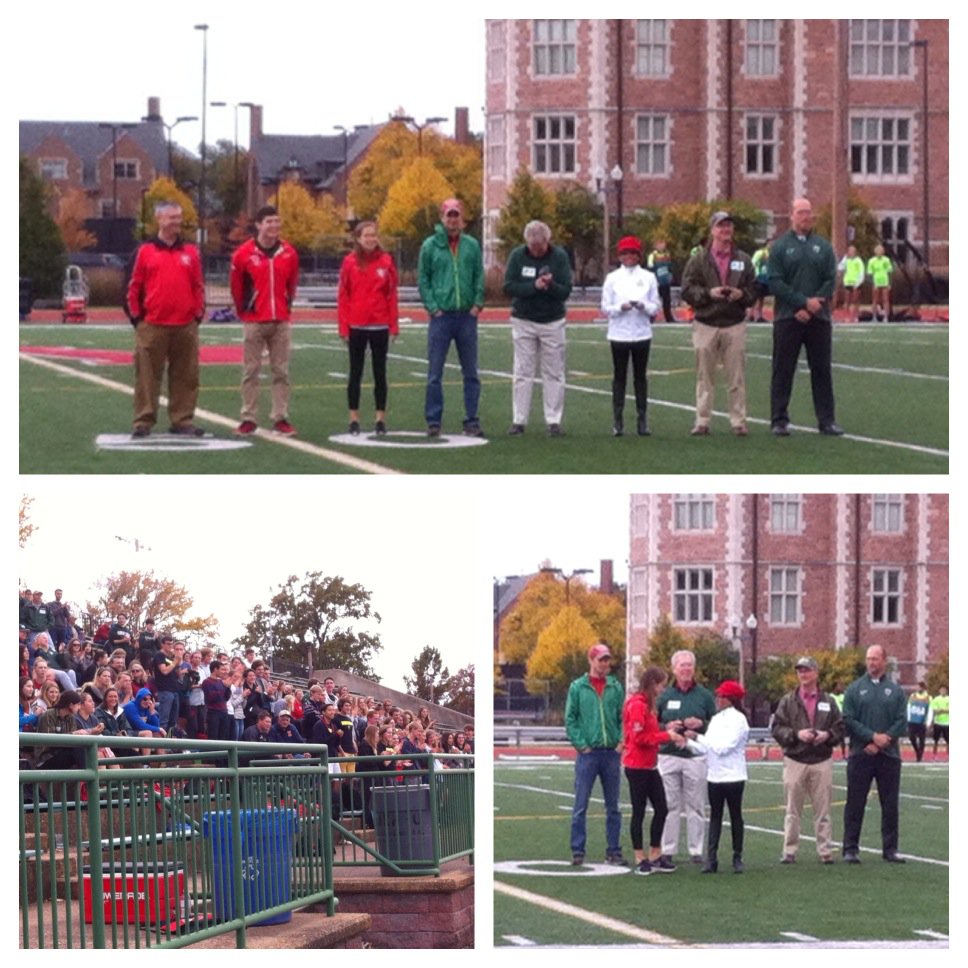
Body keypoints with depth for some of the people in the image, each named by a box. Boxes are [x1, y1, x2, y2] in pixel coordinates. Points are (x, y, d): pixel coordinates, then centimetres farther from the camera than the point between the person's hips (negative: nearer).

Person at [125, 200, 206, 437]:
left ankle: (183, 420, 11)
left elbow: (198, 286, 13)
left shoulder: (191, 253, 10)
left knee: (185, 377, 4)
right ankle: (144, 422, 4)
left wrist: (198, 312, 4)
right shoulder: (145, 251, 3)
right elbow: (134, 286, 4)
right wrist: (136, 316, 0)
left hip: (185, 326, 2)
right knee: (147, 376, 0)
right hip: (152, 326, -2)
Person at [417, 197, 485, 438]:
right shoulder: (430, 246, 1)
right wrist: (432, 307, -8)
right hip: (441, 316, -2)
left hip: (467, 316, 2)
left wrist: (477, 304, -4)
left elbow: (479, 277, 8)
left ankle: (472, 421, 10)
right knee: (434, 374, 0)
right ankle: (433, 421, 5)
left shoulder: (472, 245, 7)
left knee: (471, 373, 5)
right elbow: (423, 279, 1)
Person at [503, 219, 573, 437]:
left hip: (553, 322, 0)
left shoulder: (559, 256, -6)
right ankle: (519, 421, 5)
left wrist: (551, 286, -29)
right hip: (523, 321, 0)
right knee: (522, 373, 2)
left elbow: (566, 291, -9)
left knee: (554, 374, 3)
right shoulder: (517, 256, -5)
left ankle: (554, 421, 7)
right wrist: (534, 286, -24)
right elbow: (509, 287, -11)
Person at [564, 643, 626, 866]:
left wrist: (621, 742, -6)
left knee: (613, 806, 7)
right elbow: (570, 719, -1)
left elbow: (623, 718, 7)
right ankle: (578, 851, 2)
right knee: (580, 806, -2)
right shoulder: (578, 687, 1)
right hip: (588, 753, -2)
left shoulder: (615, 687, 7)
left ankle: (613, 850, 12)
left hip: (612, 753, 2)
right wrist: (581, 744, -9)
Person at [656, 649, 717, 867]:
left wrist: (701, 724, -10)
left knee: (696, 807, 2)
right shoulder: (664, 695, 8)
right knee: (669, 806, -1)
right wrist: (666, 728, -9)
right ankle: (667, 851, 2)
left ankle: (696, 851, 7)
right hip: (669, 757, 0)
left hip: (696, 757, 0)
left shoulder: (704, 695, 7)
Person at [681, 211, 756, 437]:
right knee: (705, 377, 3)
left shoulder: (743, 260, 9)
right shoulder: (698, 261, 4)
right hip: (705, 325, -1)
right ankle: (702, 421, 8)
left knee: (736, 378, 2)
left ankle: (738, 421, 7)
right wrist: (708, 293, -16)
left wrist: (742, 294, -12)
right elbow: (687, 290, -2)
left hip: (735, 325, 1)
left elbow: (754, 290, 9)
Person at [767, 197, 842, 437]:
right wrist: (804, 302, -15)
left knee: (821, 370, 5)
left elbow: (830, 280, 3)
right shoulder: (780, 246, 2)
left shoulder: (823, 246, 10)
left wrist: (815, 304, -11)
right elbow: (775, 283, -6)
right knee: (783, 370, 0)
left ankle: (826, 419, 9)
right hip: (787, 317, -2)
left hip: (818, 318, 2)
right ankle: (779, 420, 6)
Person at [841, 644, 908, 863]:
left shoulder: (895, 690, 7)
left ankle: (890, 848, 11)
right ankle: (851, 849, 5)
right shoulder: (855, 689, 4)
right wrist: (872, 737, -13)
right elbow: (848, 720, -3)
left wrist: (884, 739, -12)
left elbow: (902, 721, 2)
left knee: (890, 804, 4)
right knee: (855, 803, 1)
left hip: (889, 755, 1)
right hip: (861, 755, -1)